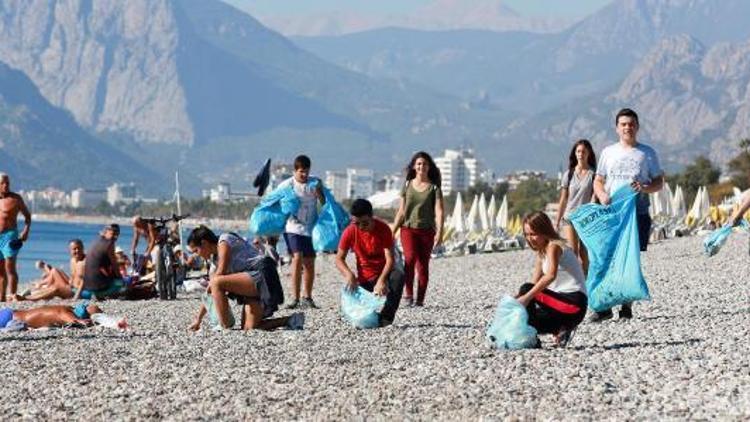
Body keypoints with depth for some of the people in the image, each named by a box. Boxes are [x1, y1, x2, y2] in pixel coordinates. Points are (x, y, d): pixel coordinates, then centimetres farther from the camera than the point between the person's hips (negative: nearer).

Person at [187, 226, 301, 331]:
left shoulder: (224, 241, -3)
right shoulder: (217, 257, 24)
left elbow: (220, 274, -14)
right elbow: (210, 292, 26)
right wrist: (198, 320, 23)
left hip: (262, 275, -10)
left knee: (216, 283, -23)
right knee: (248, 328, 1)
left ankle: (225, 326, -21)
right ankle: (290, 320, 7)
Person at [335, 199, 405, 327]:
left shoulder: (383, 229, -16)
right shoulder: (350, 232, -11)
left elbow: (390, 259, -21)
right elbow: (339, 259, -5)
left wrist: (381, 280, -38)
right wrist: (349, 274, -27)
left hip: (384, 273, -1)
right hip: (365, 278, 1)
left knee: (398, 276, -37)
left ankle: (385, 318, -28)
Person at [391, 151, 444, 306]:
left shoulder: (434, 187, 3)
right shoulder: (407, 185, 8)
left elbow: (438, 211, -5)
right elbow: (401, 211, 13)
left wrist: (439, 232, -18)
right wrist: (392, 232, 10)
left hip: (427, 231, 0)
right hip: (408, 229, 0)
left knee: (423, 265, 1)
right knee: (410, 257, -23)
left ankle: (420, 299, 8)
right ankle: (408, 292, -17)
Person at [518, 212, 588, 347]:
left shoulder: (553, 246, -13)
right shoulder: (542, 252, 16)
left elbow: (551, 275, -32)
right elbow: (535, 283, 10)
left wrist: (527, 297, -38)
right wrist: (516, 298, -8)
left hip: (574, 304, -10)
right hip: (562, 299, 10)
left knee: (526, 289, -21)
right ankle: (561, 329, 9)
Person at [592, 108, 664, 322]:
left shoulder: (647, 153, 8)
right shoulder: (608, 152, 13)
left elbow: (659, 182, 9)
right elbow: (598, 181, 15)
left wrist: (644, 188, -12)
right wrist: (602, 195, -6)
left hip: (638, 213, -1)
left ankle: (627, 306, 4)